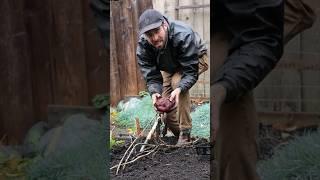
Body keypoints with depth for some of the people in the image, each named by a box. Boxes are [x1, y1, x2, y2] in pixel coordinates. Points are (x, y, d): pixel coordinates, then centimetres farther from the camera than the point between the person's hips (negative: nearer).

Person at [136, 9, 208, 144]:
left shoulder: (183, 35, -40)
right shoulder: (142, 45, -27)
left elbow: (191, 72, -39)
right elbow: (151, 76, -26)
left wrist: (179, 89, -57)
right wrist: (155, 92, -48)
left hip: (196, 59, -5)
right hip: (170, 68, 5)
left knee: (178, 82, -36)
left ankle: (185, 134, -25)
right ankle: (179, 135, 27)